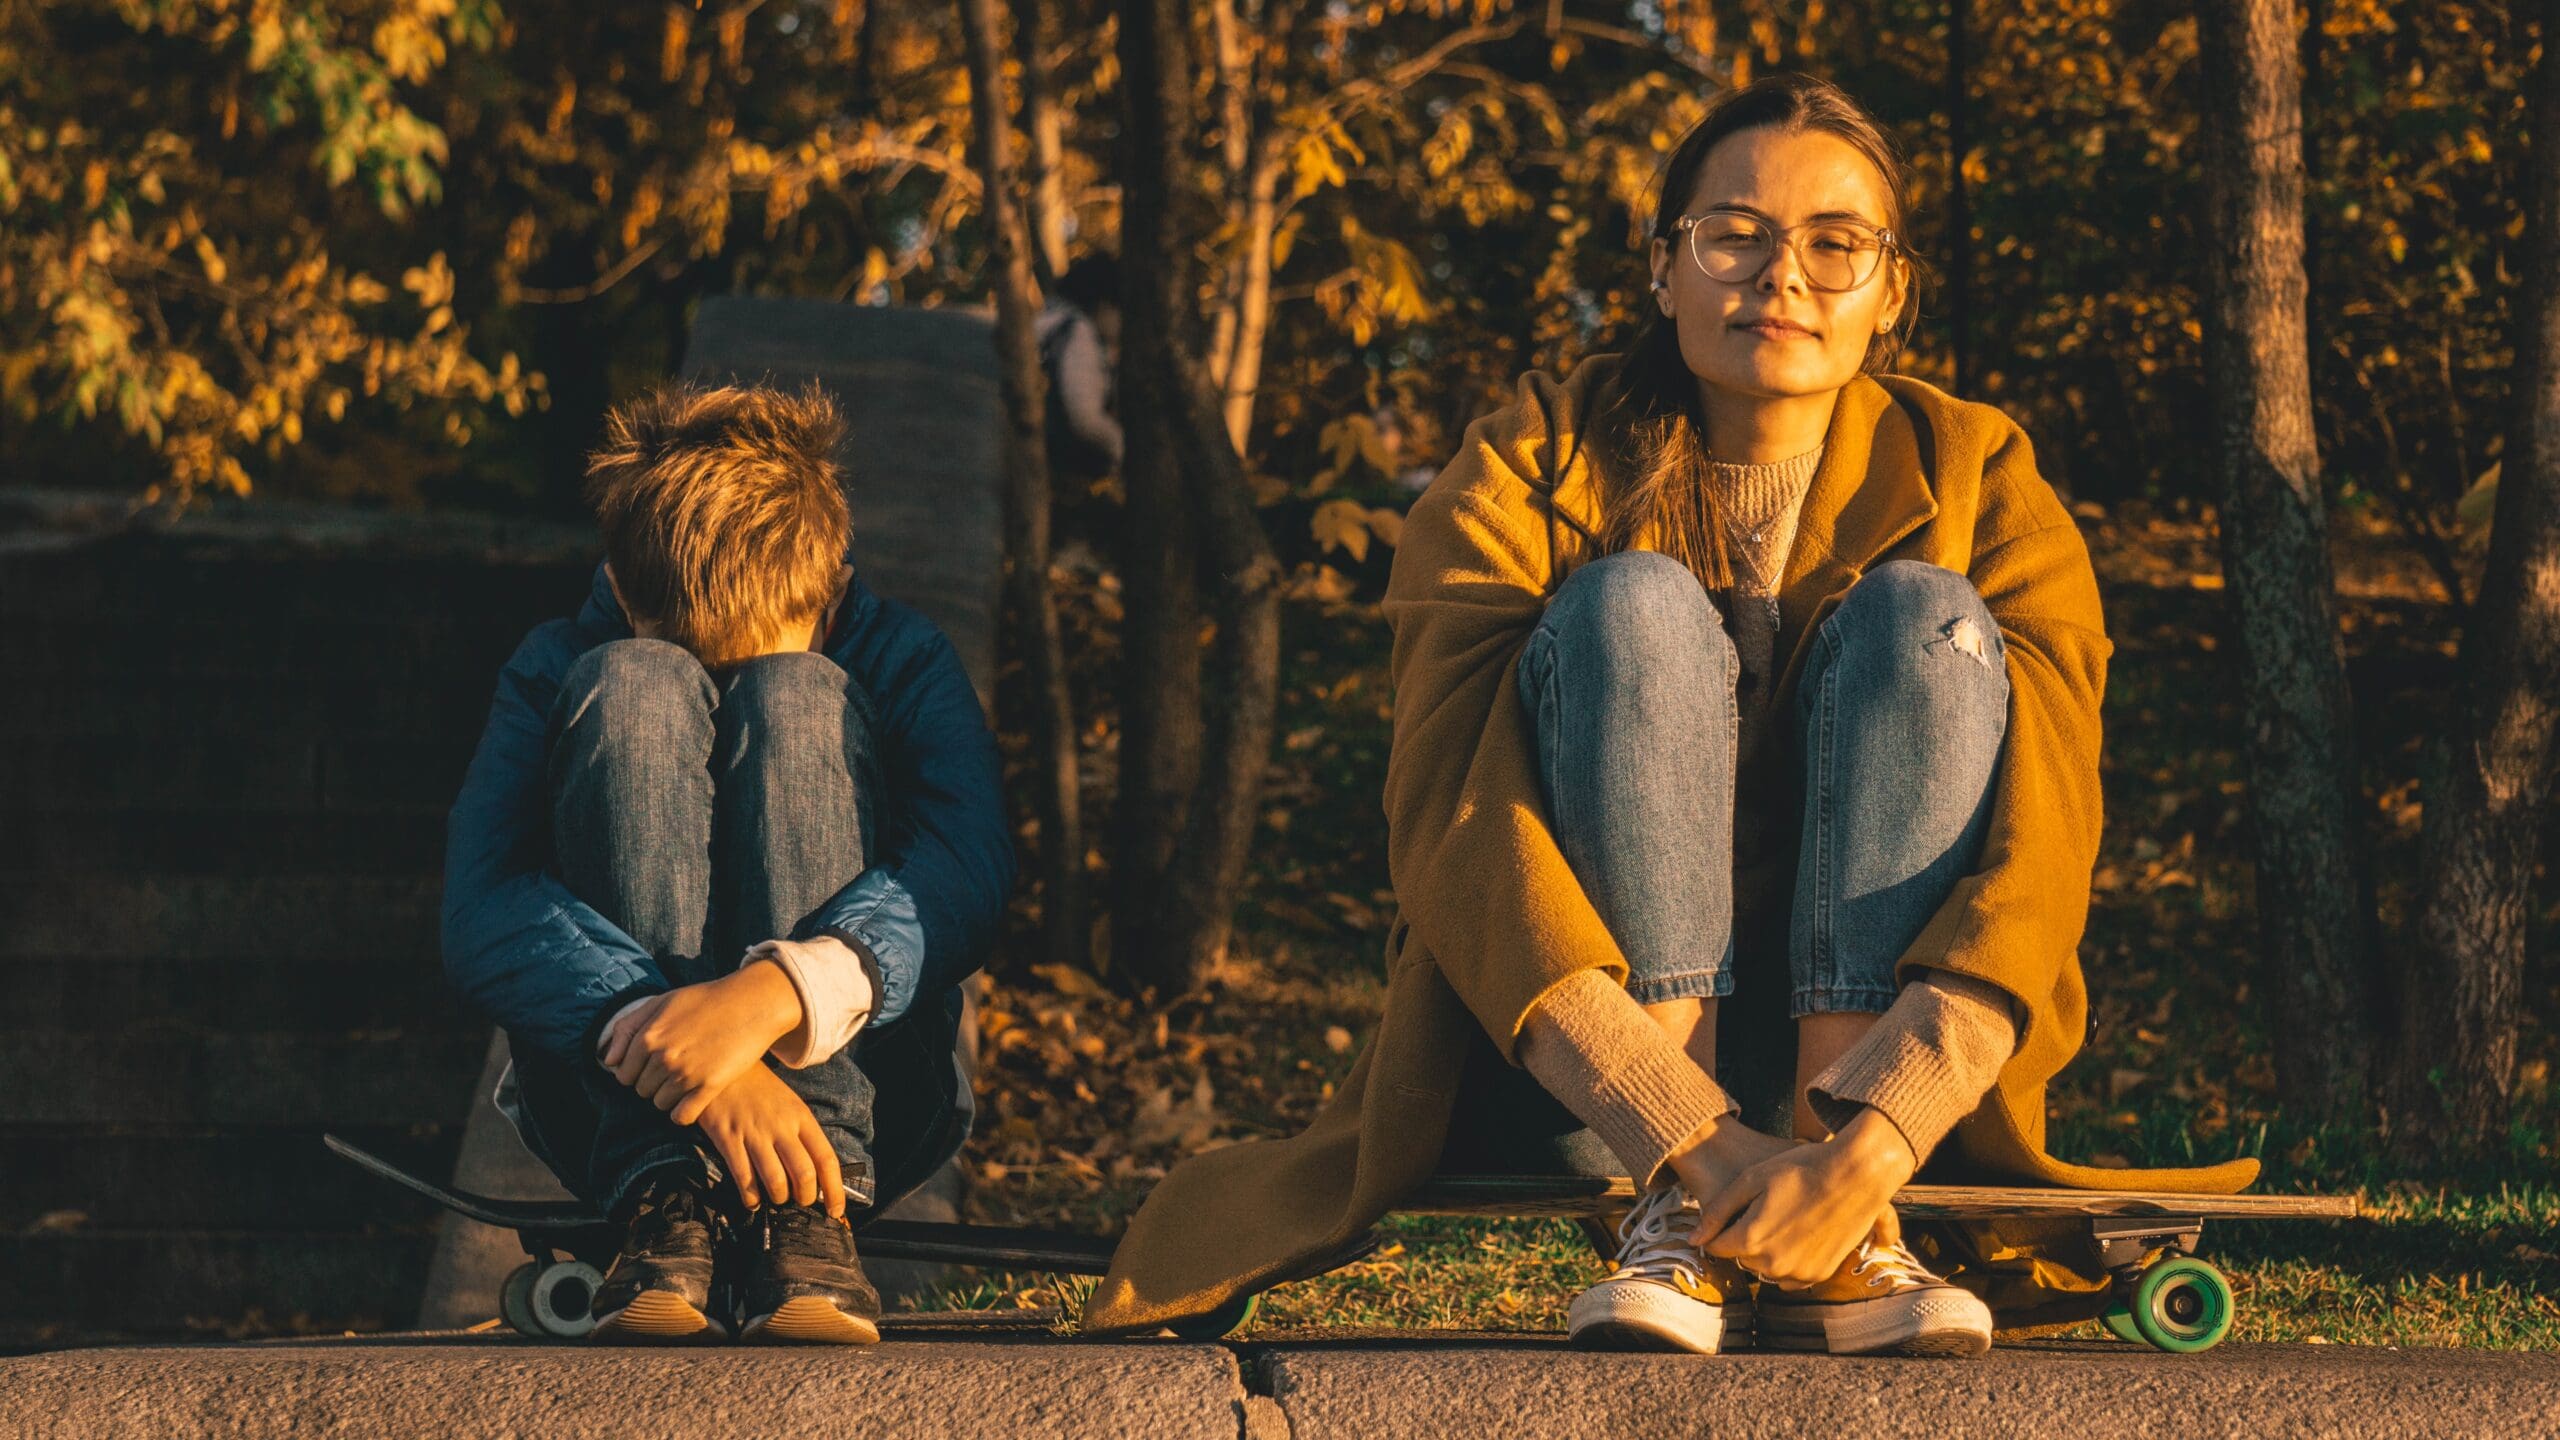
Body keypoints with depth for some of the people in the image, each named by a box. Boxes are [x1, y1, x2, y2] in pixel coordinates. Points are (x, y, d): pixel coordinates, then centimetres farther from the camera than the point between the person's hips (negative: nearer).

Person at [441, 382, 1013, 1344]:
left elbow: (968, 871, -21)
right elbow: (479, 920, -18)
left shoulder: (898, 661, 0)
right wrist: (672, 1044, -38)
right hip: (607, 1100, 0)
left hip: (860, 1085, 0)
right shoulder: (561, 675, 0)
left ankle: (804, 1215, -35)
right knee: (632, 691, -21)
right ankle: (669, 1195, -36)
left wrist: (775, 993, -42)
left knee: (792, 700, -21)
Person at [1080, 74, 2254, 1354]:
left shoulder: (1980, 488, -1)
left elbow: (2039, 853, -16)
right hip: (1571, 1087, -1)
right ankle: (1676, 1226, -33)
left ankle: (1841, 1244, -30)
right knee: (1634, 608, -22)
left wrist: (1866, 1148, -36)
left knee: (1919, 616, -19)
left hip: (1860, 1048, 1)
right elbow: (1453, 820, -21)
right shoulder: (1531, 470, -5)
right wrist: (1702, 1142, -35)